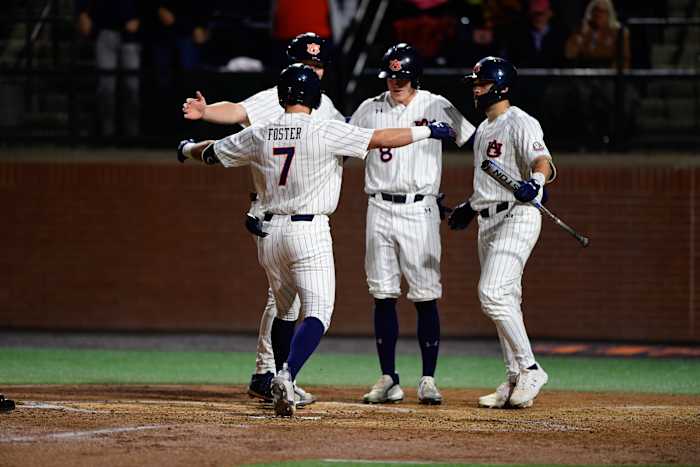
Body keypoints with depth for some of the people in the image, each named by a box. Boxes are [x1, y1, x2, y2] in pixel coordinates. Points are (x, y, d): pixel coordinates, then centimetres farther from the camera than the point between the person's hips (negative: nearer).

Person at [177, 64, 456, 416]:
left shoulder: (258, 136, 4)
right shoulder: (326, 132, -9)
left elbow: (211, 153, 18)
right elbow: (382, 139, -9)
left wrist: (187, 149, 41)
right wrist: (428, 131, 3)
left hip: (269, 232, 5)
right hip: (309, 232, -5)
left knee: (285, 311, 22)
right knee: (317, 314, -9)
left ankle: (282, 386, 25)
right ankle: (287, 375, -32)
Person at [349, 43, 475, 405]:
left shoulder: (437, 107, 0)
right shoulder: (370, 110, 7)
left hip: (420, 211, -2)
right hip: (380, 209, 2)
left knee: (426, 297, -2)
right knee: (383, 296, 2)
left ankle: (428, 381, 4)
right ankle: (388, 379, 7)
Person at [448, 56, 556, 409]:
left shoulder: (520, 123, -10)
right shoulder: (484, 129, 19)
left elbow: (543, 161, -25)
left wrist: (536, 180, -45)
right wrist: (469, 207, 32)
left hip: (517, 217, -10)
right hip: (488, 221, 10)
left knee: (493, 293, -19)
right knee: (503, 300, 9)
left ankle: (530, 369, -12)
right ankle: (516, 380, 12)